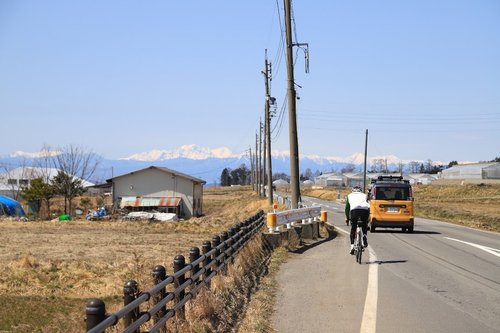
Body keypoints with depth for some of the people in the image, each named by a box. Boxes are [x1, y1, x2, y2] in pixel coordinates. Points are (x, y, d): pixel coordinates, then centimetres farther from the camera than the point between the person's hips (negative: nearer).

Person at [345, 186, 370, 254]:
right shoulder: (364, 195, 33)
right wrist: (367, 218, 37)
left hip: (354, 210, -1)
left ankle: (352, 245, 2)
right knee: (364, 226, 25)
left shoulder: (350, 196, 30)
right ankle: (364, 235, -2)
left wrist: (347, 218, 37)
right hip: (365, 209, 1)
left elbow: (347, 208, 28)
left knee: (353, 229, 11)